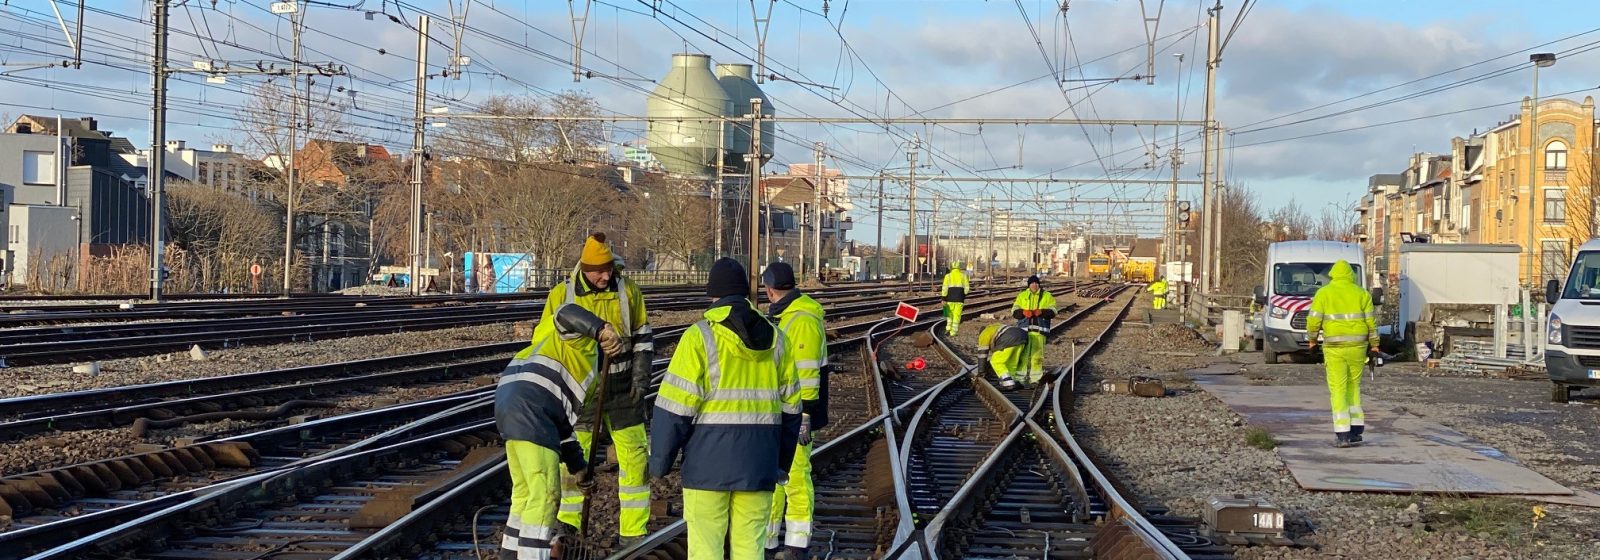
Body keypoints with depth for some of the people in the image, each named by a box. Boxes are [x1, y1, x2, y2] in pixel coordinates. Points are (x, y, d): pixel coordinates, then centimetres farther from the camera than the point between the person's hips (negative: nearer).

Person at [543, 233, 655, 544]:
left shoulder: (628, 291, -4)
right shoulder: (561, 295, -7)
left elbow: (643, 335, 6)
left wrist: (642, 374, -4)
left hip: (622, 389, 1)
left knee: (633, 454, 0)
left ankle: (633, 531, 8)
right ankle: (567, 524, 22)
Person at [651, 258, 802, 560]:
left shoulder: (700, 337, -7)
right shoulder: (775, 339, 8)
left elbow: (676, 407, -10)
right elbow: (790, 406, 13)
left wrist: (659, 463, -1)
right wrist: (782, 463, 22)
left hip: (709, 462, -4)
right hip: (758, 465, 4)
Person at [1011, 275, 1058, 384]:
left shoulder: (1047, 296, 10)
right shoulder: (1022, 296, 13)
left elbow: (1052, 312, 2)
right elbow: (1014, 311, 5)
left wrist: (1041, 312, -17)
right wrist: (1024, 312, -16)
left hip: (1039, 329, -1)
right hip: (1024, 328, 1)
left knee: (1037, 352, -7)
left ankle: (1035, 377, -3)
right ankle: (1023, 375, 9)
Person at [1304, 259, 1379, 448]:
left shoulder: (1323, 293, 0)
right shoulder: (1361, 293, 5)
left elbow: (1314, 319, -4)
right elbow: (1370, 320, 1)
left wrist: (1311, 338, 12)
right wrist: (1374, 343, 11)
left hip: (1334, 347, -2)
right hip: (1357, 346, 2)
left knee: (1338, 389, 0)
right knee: (1353, 386, 17)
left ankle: (1343, 434, -7)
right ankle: (1356, 429, 14)